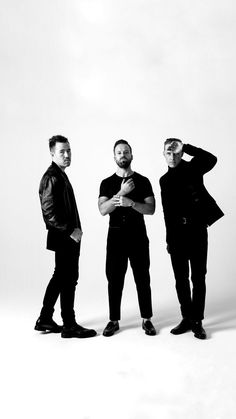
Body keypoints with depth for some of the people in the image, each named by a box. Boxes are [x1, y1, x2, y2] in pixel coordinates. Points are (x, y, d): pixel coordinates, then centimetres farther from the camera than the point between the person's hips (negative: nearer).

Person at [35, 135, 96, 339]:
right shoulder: (52, 177, -15)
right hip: (64, 238, -10)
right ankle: (69, 325, 13)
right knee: (68, 279, 0)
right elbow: (49, 212, -22)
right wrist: (70, 231, -18)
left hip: (68, 237, 10)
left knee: (60, 277, 16)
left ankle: (45, 320, 27)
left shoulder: (60, 175, 16)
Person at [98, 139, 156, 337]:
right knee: (114, 280, 5)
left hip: (138, 236, 0)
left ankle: (147, 320, 18)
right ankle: (114, 321, 17)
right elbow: (103, 209, -9)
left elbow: (151, 209, -4)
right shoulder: (107, 183, 6)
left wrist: (131, 202, -20)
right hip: (116, 236, 1)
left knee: (143, 279, 4)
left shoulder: (143, 181, 4)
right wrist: (121, 192, -19)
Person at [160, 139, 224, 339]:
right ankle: (187, 318, 19)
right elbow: (167, 211, 11)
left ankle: (197, 321, 10)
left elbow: (211, 159, -21)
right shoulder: (165, 180, 11)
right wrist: (169, 238, 8)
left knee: (198, 278, 1)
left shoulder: (193, 168, 2)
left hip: (197, 229, -3)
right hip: (177, 232, 3)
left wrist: (185, 147, -20)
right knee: (181, 278, 7)